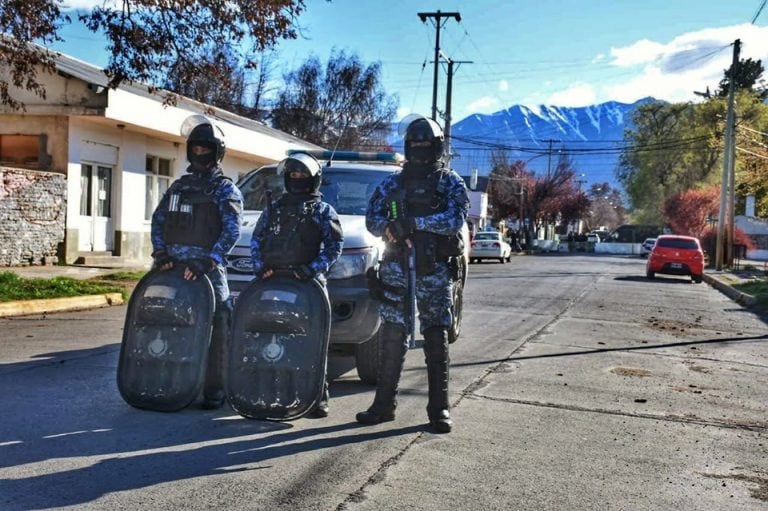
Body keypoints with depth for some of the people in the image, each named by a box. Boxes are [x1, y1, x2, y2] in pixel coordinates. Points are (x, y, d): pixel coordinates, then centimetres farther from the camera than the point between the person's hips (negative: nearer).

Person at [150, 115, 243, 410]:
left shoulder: (225, 189, 3)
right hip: (172, 267, 5)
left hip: (207, 269, -5)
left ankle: (213, 390, -1)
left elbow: (231, 230, -8)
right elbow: (158, 220, 16)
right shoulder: (179, 186, 19)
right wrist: (160, 252, -1)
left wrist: (208, 262, -19)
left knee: (214, 329, -7)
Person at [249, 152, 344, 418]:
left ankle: (318, 398, -4)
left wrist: (313, 269, -15)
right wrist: (260, 266, 1)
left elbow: (334, 246, 0)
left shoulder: (323, 211, 11)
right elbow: (256, 239, 19)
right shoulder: (274, 209, 23)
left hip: (307, 283, -4)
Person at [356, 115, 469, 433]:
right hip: (396, 267, 2)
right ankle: (384, 404, 10)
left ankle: (439, 408, 7)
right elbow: (372, 218, 5)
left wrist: (414, 221, -20)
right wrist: (389, 228, -18)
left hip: (435, 270, -2)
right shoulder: (393, 183, 13)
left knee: (436, 338, 1)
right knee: (392, 336, 3)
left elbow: (455, 220, -12)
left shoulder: (451, 183, 5)